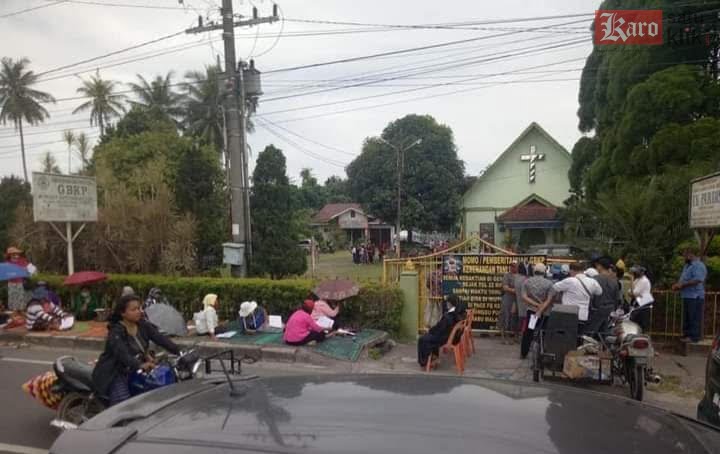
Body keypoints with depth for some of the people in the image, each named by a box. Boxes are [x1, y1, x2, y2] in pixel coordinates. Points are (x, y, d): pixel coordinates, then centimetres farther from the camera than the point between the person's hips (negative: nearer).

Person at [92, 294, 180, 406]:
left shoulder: (143, 326, -2)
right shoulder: (116, 332, -18)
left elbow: (161, 339, -11)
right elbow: (122, 353, -33)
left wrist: (180, 352, -24)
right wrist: (140, 365, -49)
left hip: (134, 372, 6)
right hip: (114, 375, -6)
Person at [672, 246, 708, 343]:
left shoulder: (699, 266, -12)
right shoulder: (687, 265, 19)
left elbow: (697, 280, -25)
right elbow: (684, 279, 26)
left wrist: (682, 284, -19)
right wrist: (677, 285, 6)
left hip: (695, 297, -10)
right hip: (687, 296, 10)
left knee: (694, 318, -5)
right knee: (687, 317, 14)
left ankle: (694, 336, -1)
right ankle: (687, 334, 21)